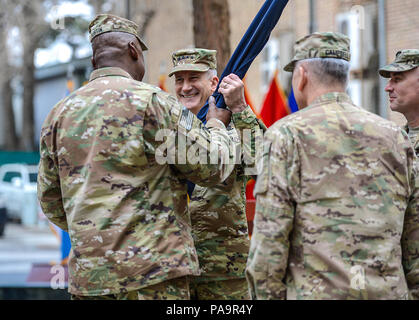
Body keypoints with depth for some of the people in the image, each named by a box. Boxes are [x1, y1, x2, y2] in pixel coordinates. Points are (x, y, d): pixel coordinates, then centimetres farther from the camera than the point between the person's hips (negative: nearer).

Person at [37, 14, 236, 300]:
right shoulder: (151, 102, -7)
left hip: (86, 273, 6)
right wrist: (217, 124, 17)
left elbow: (51, 202, 17)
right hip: (153, 269, -6)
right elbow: (213, 168, -2)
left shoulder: (59, 114, 11)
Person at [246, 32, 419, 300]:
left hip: (316, 291, -4)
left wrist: (267, 295, -3)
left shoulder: (288, 134, -3)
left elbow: (269, 236, -8)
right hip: (390, 292, 5)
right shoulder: (395, 136, 11)